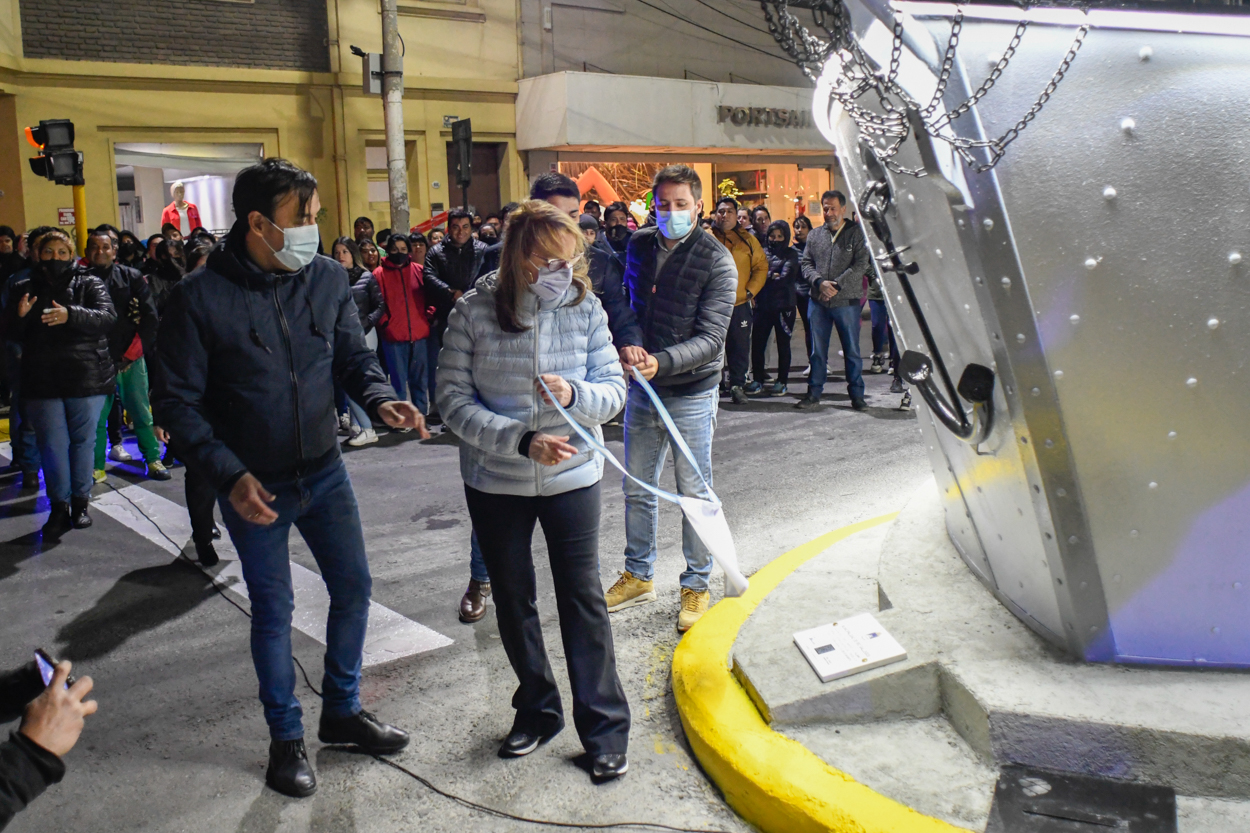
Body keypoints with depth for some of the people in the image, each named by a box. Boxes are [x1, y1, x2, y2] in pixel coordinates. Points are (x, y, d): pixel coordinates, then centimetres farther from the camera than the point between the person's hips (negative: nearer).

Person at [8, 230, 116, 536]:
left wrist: (71, 315, -29)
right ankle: (59, 507, 12)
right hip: (43, 381, 2)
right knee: (52, 444, 3)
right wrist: (19, 317, -16)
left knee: (83, 441, 5)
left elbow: (107, 317, -13)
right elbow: (12, 334, 7)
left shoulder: (89, 284, 3)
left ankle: (80, 501, 18)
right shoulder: (24, 289, 10)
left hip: (86, 378, -2)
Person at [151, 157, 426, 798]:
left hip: (323, 470, 4)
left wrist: (380, 399, -16)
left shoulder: (326, 277, -5)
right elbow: (176, 402, -12)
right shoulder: (200, 297, -16)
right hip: (253, 486, -4)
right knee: (273, 609, 9)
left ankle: (342, 710, 33)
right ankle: (285, 738, 28)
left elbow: (353, 355, 6)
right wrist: (231, 475, -20)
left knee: (353, 587, 11)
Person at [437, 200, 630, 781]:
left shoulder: (585, 309, -9)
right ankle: (537, 709, 36)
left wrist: (575, 394, -28)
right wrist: (522, 441, -24)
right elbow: (453, 401, -13)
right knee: (513, 599, 15)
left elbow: (614, 389, -6)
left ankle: (604, 727, 19)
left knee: (582, 597, 4)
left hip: (572, 477, -1)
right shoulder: (474, 312, -12)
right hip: (496, 483, 1)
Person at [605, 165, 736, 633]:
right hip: (642, 387, 5)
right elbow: (627, 302, 10)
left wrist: (661, 361, -31)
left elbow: (710, 338, -16)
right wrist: (629, 342, -12)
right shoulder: (639, 245, 4)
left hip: (691, 392, -5)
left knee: (694, 493, 5)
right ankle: (639, 576, 34)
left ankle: (696, 585, 23)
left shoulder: (717, 261, -12)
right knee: (637, 487, 15)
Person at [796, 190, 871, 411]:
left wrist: (837, 285, -15)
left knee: (852, 351, 5)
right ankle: (814, 394, 17)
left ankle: (857, 395, 15)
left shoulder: (856, 233, 0)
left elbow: (862, 264, -8)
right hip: (818, 302, 3)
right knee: (817, 351, 9)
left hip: (847, 301, -3)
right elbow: (806, 263, 7)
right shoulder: (815, 235, 11)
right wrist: (820, 282, -12)